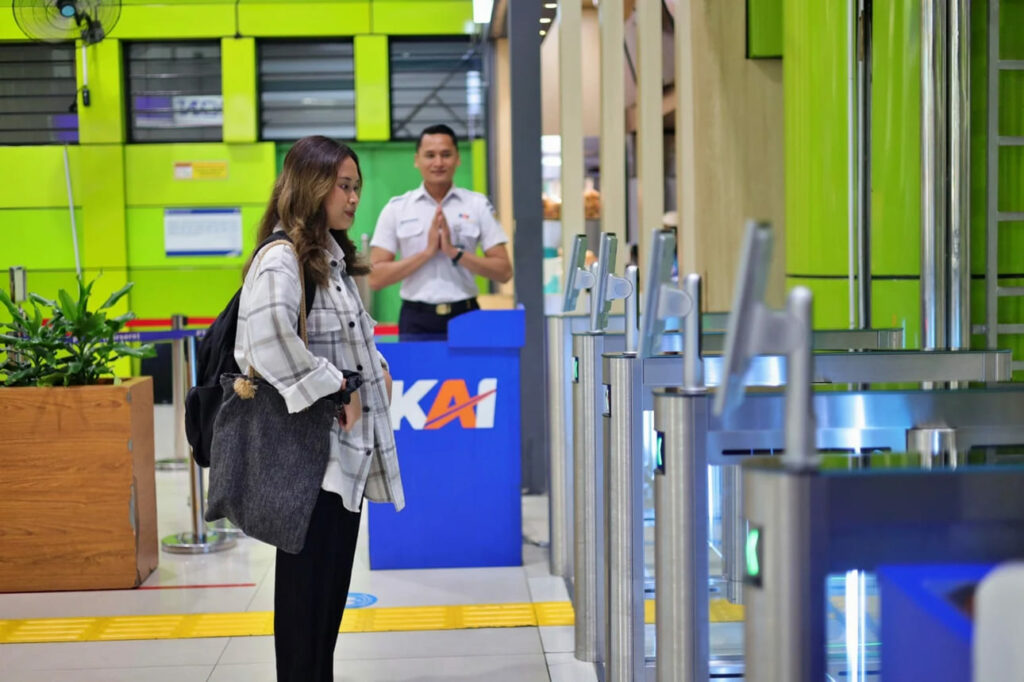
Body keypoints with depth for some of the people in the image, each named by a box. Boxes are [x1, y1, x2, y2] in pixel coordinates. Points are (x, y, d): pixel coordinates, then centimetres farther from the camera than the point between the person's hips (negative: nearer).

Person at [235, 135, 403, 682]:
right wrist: (333, 390, -24)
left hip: (347, 449, 10)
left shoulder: (333, 258, 15)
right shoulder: (280, 259, -16)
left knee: (335, 576, 15)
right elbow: (269, 339, -34)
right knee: (307, 578, -1)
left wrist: (376, 367, 10)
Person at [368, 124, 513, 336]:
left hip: (465, 316, 0)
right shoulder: (396, 209, 4)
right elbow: (376, 278, -1)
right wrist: (427, 252, -11)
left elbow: (504, 271, 1)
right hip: (417, 320, 0)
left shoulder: (478, 205, 5)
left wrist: (455, 252, -12)